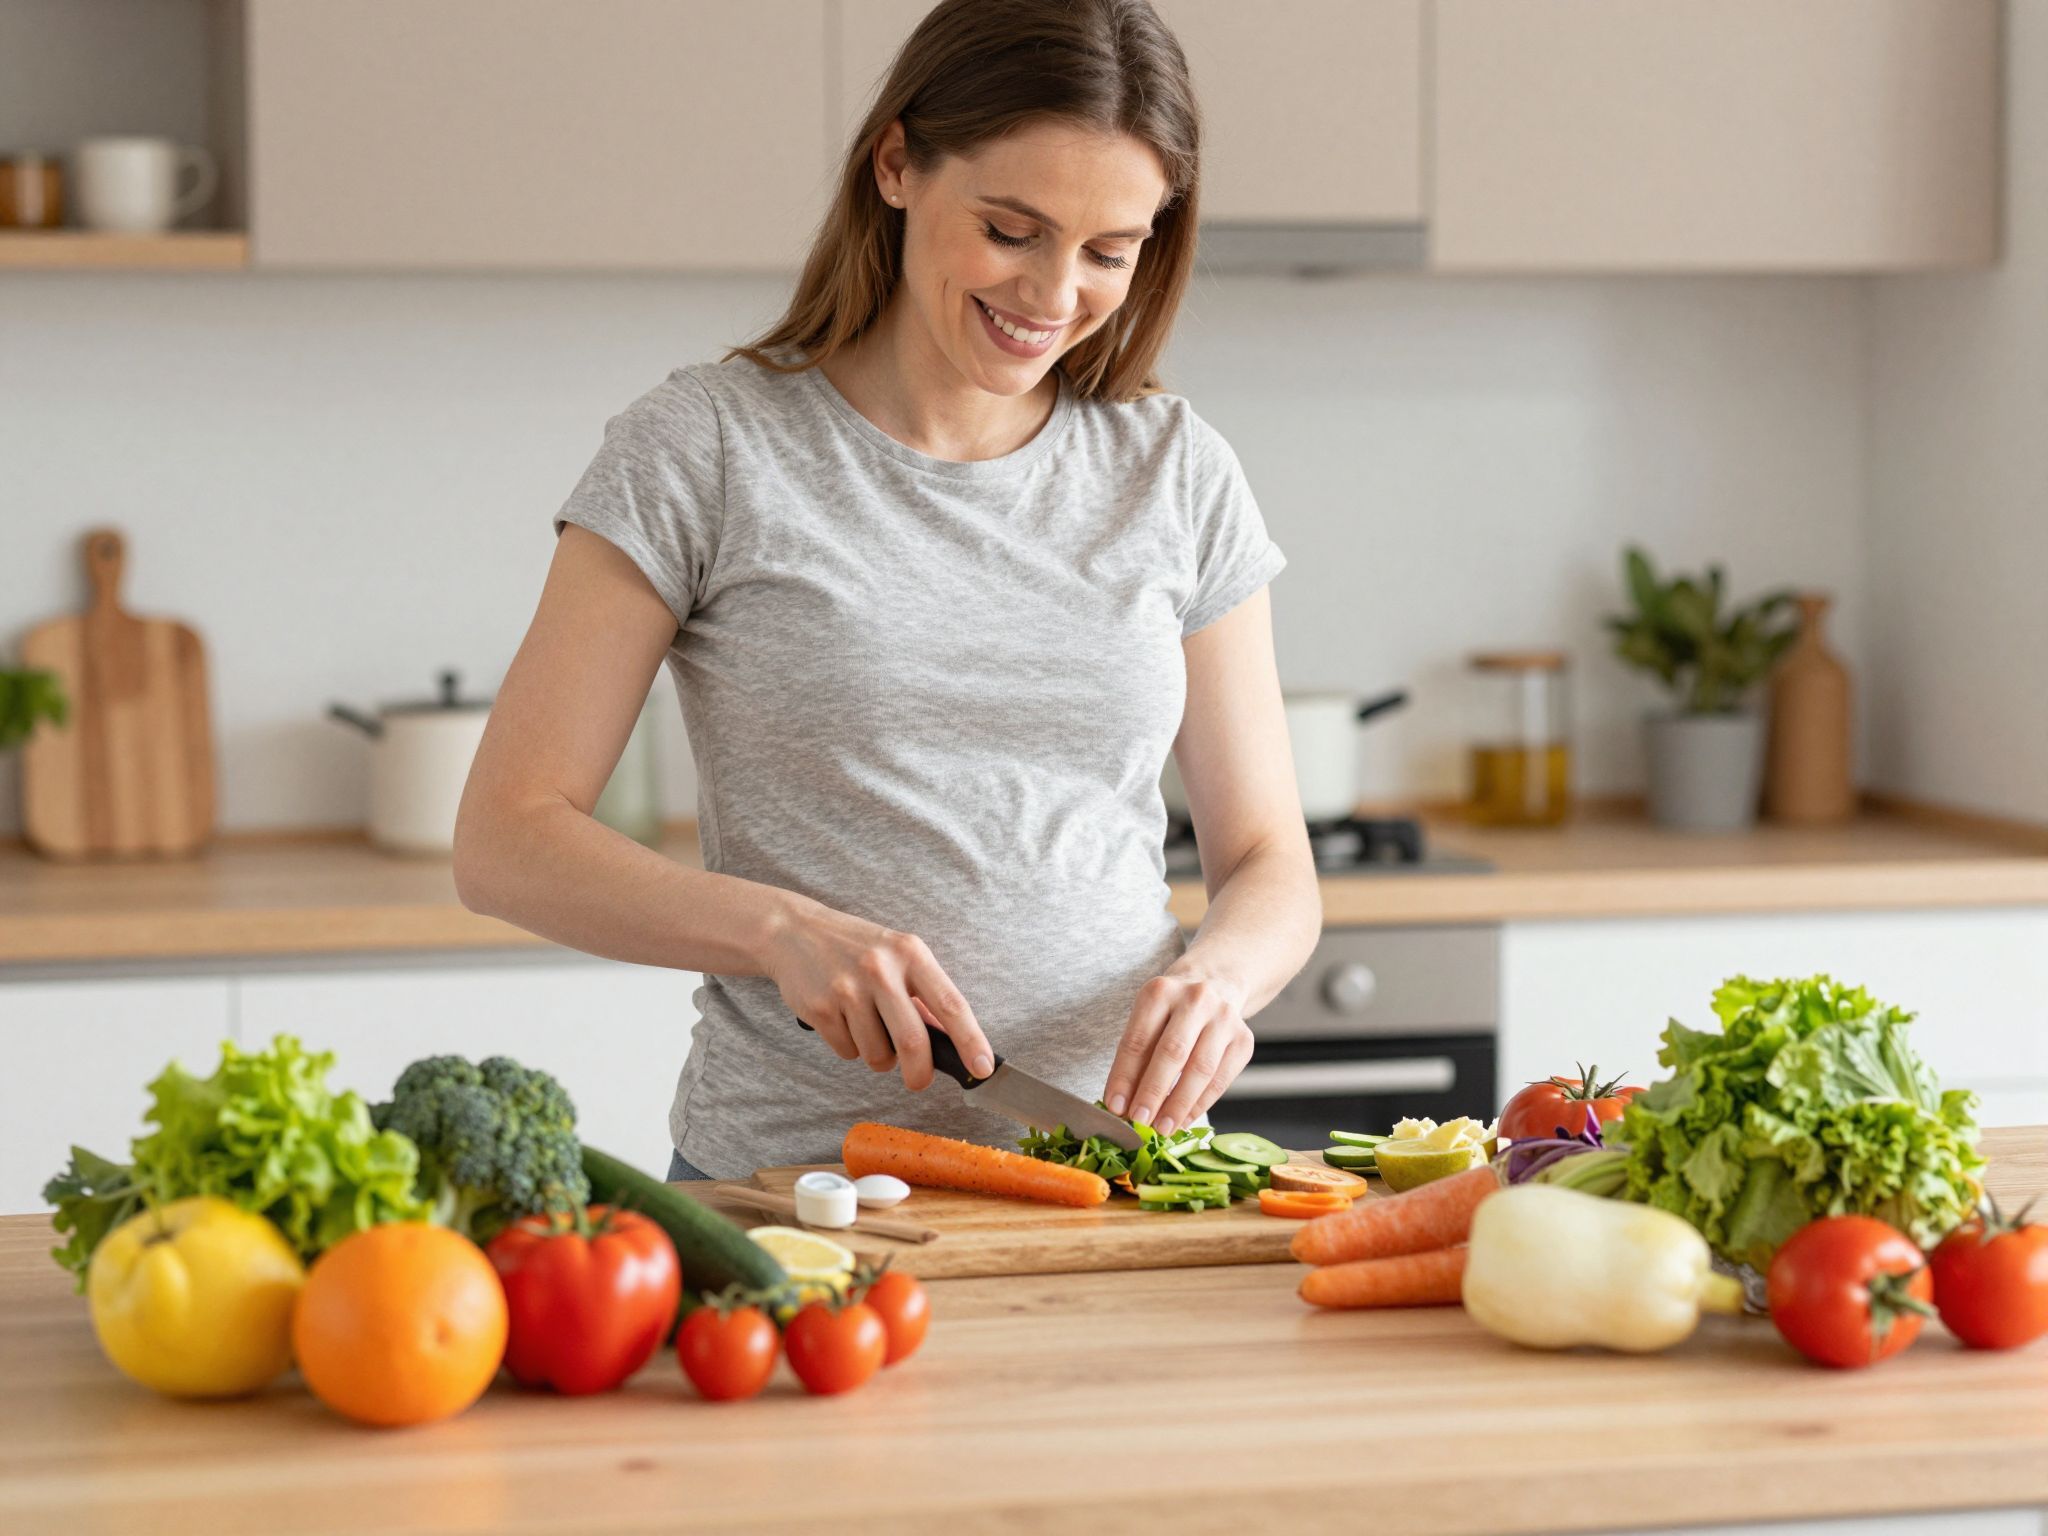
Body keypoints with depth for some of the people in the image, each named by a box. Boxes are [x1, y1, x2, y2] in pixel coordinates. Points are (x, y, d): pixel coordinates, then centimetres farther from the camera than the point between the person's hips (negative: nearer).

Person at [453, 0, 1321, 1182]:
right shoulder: (705, 451, 0)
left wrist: (1219, 974, -10)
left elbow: (1271, 869, 13)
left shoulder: (1178, 475, 9)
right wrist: (784, 929, -17)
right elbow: (506, 842, -2)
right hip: (786, 1175, -2)